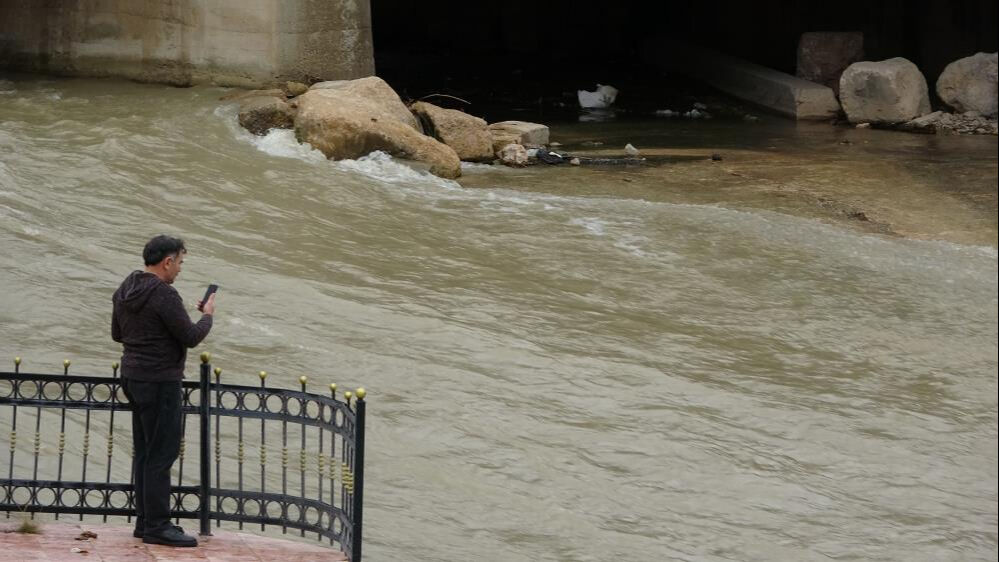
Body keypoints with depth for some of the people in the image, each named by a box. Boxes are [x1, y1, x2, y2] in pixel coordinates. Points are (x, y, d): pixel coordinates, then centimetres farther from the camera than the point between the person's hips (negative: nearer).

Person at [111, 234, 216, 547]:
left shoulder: (124, 292, 9)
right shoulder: (163, 295, -19)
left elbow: (117, 334, 20)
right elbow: (191, 337, -17)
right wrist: (207, 315, 1)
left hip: (133, 377, 10)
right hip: (159, 381, -10)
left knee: (145, 451, 14)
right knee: (162, 453, -7)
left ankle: (145, 521, 18)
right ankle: (157, 526, -7)